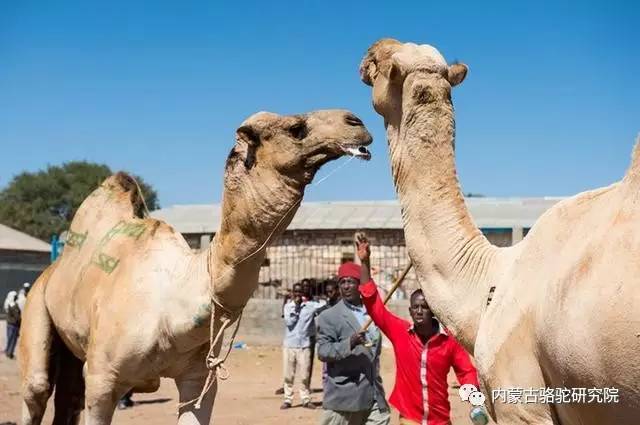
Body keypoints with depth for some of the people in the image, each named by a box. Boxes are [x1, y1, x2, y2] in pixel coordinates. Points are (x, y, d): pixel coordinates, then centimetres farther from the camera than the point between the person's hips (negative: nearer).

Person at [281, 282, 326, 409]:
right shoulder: (288, 306, 4)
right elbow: (288, 322, -9)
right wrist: (295, 307, -10)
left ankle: (306, 400, 9)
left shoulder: (310, 305, 2)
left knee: (305, 376, 1)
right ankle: (288, 400, 10)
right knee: (288, 375, 4)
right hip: (289, 345, 1)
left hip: (304, 345, -1)